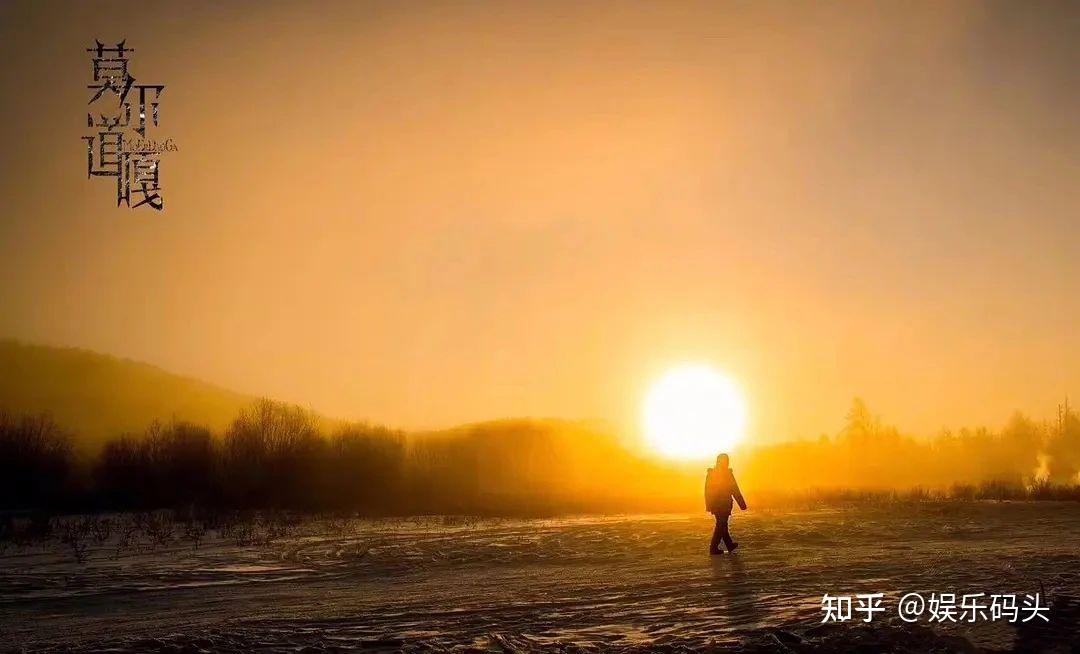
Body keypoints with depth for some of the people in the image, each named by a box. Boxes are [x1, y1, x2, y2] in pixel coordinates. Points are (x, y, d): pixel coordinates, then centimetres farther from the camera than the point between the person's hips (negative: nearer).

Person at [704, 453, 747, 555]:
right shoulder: (727, 473, -12)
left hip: (714, 504, 7)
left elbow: (707, 491, 9)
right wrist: (742, 504, -6)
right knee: (721, 525, 0)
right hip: (724, 504, -6)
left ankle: (730, 545, 30)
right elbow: (735, 491, -11)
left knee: (721, 524, 17)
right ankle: (714, 548, -3)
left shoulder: (710, 473, 6)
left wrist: (708, 506, 15)